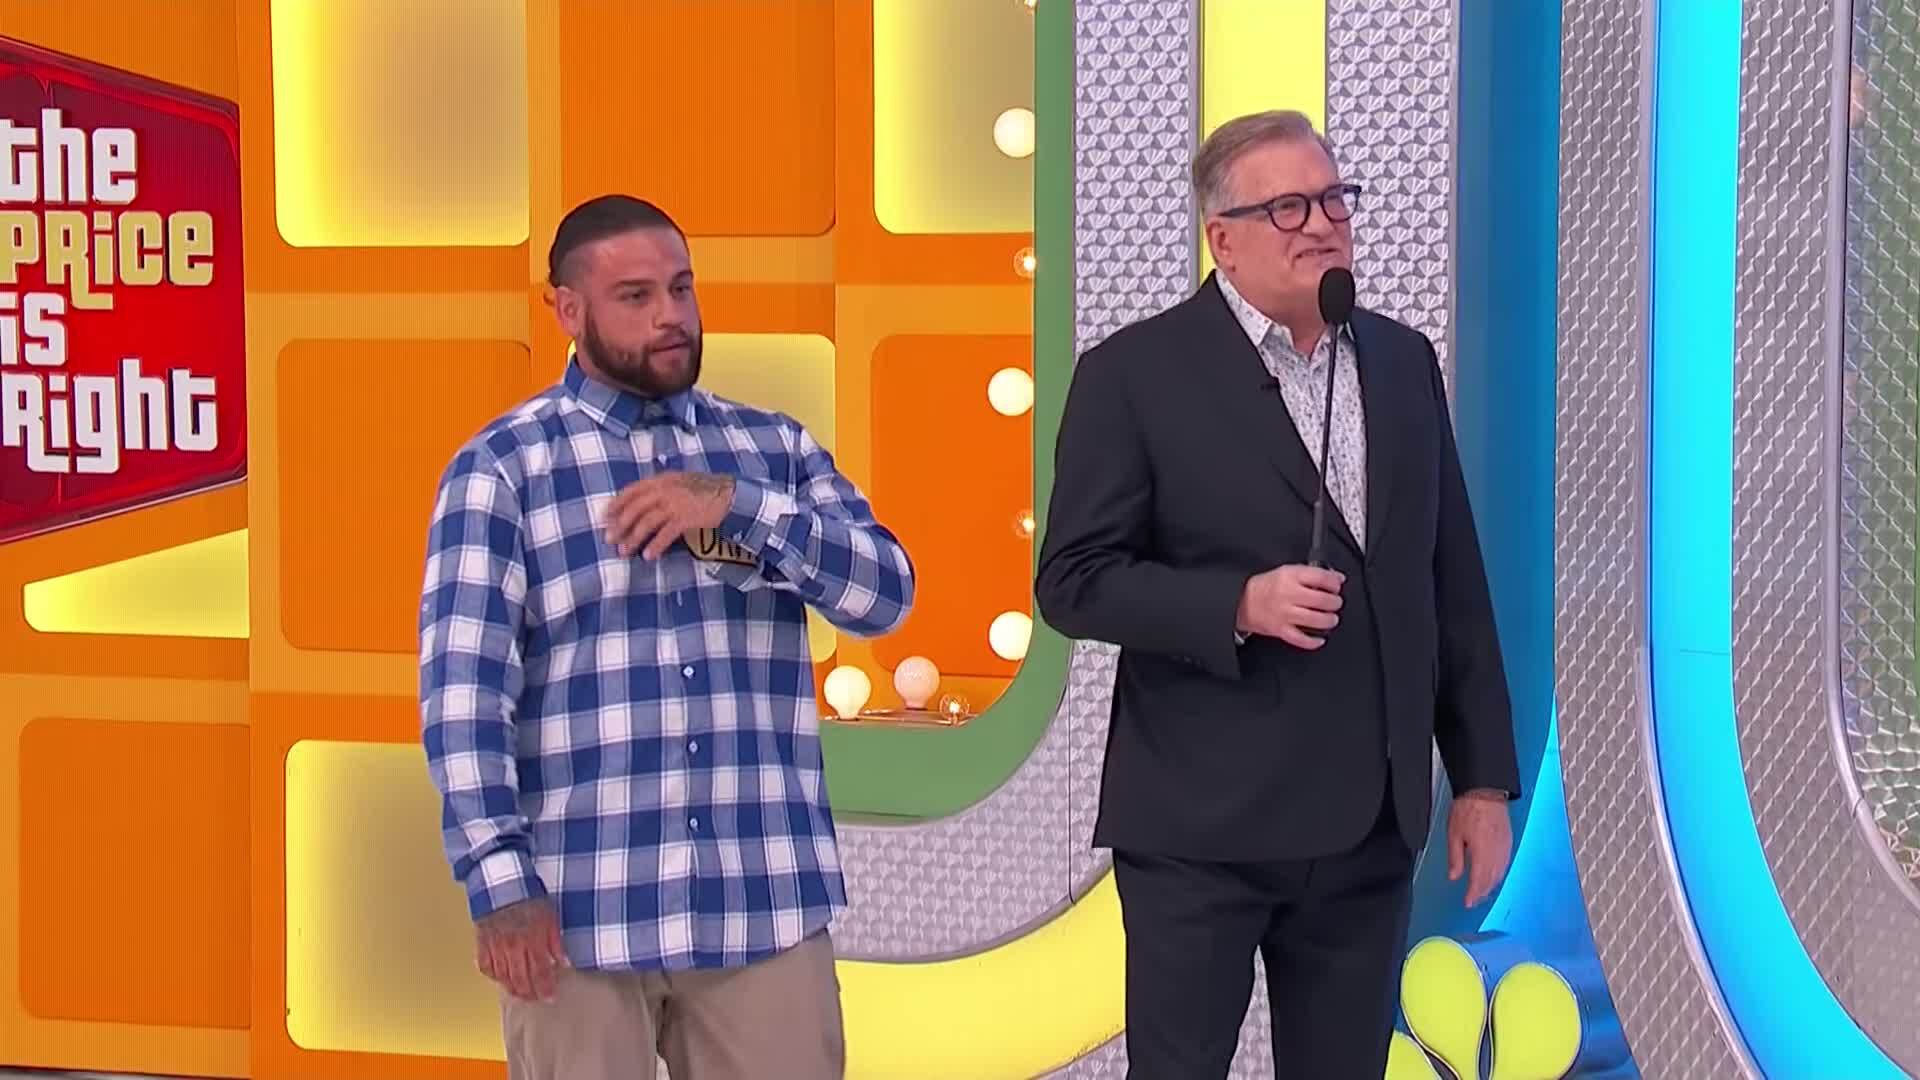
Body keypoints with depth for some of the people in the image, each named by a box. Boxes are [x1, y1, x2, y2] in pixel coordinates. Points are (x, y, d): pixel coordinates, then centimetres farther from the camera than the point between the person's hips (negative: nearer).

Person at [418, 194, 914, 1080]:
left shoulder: (773, 450, 12)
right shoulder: (502, 467, 1)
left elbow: (885, 594, 1)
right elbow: (462, 684, -7)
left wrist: (736, 503, -13)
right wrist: (500, 881, -16)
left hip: (765, 904, 3)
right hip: (580, 911, -3)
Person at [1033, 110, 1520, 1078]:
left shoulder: (1403, 364, 10)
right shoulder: (1135, 374, -5)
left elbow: (1454, 585, 12)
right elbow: (1073, 581, -7)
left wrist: (1483, 777, 10)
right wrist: (1238, 606, -20)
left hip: (1369, 826, 5)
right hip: (1204, 825, -4)